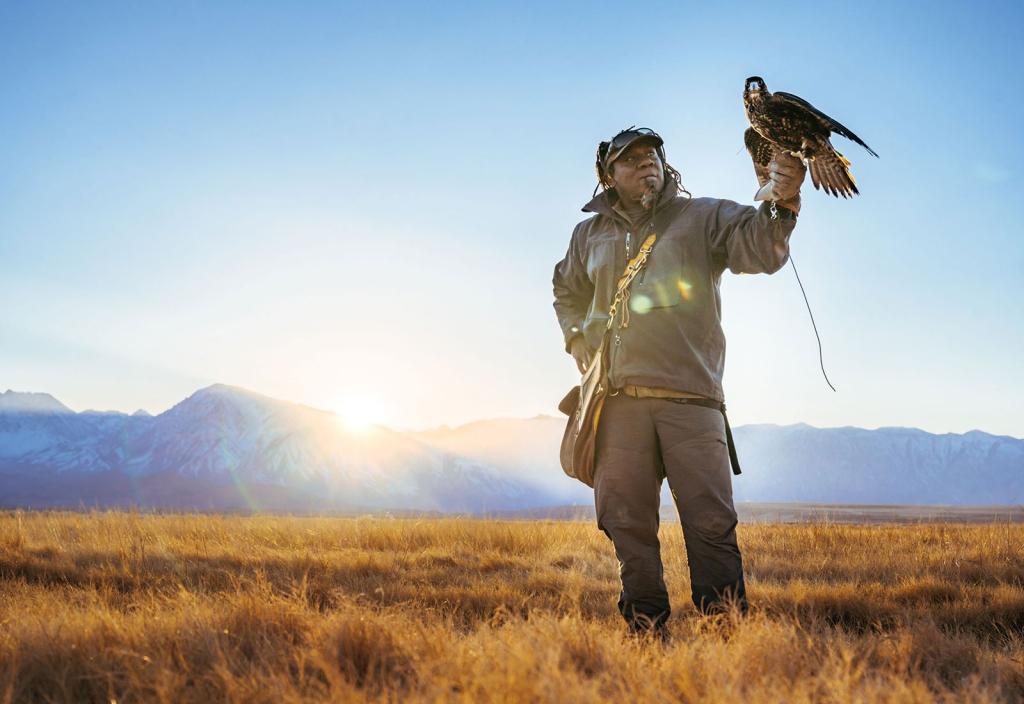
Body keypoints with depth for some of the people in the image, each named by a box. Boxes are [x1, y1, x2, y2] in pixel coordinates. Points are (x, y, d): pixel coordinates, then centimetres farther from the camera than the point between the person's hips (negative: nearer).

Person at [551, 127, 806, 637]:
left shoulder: (701, 217, 9)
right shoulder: (590, 235, 18)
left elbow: (761, 249, -7)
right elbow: (566, 294, 35)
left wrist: (780, 205, -27)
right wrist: (579, 344, 18)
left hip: (690, 396, -2)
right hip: (617, 400, 3)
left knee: (711, 522, -7)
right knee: (627, 521, 4)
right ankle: (645, 628, 15)